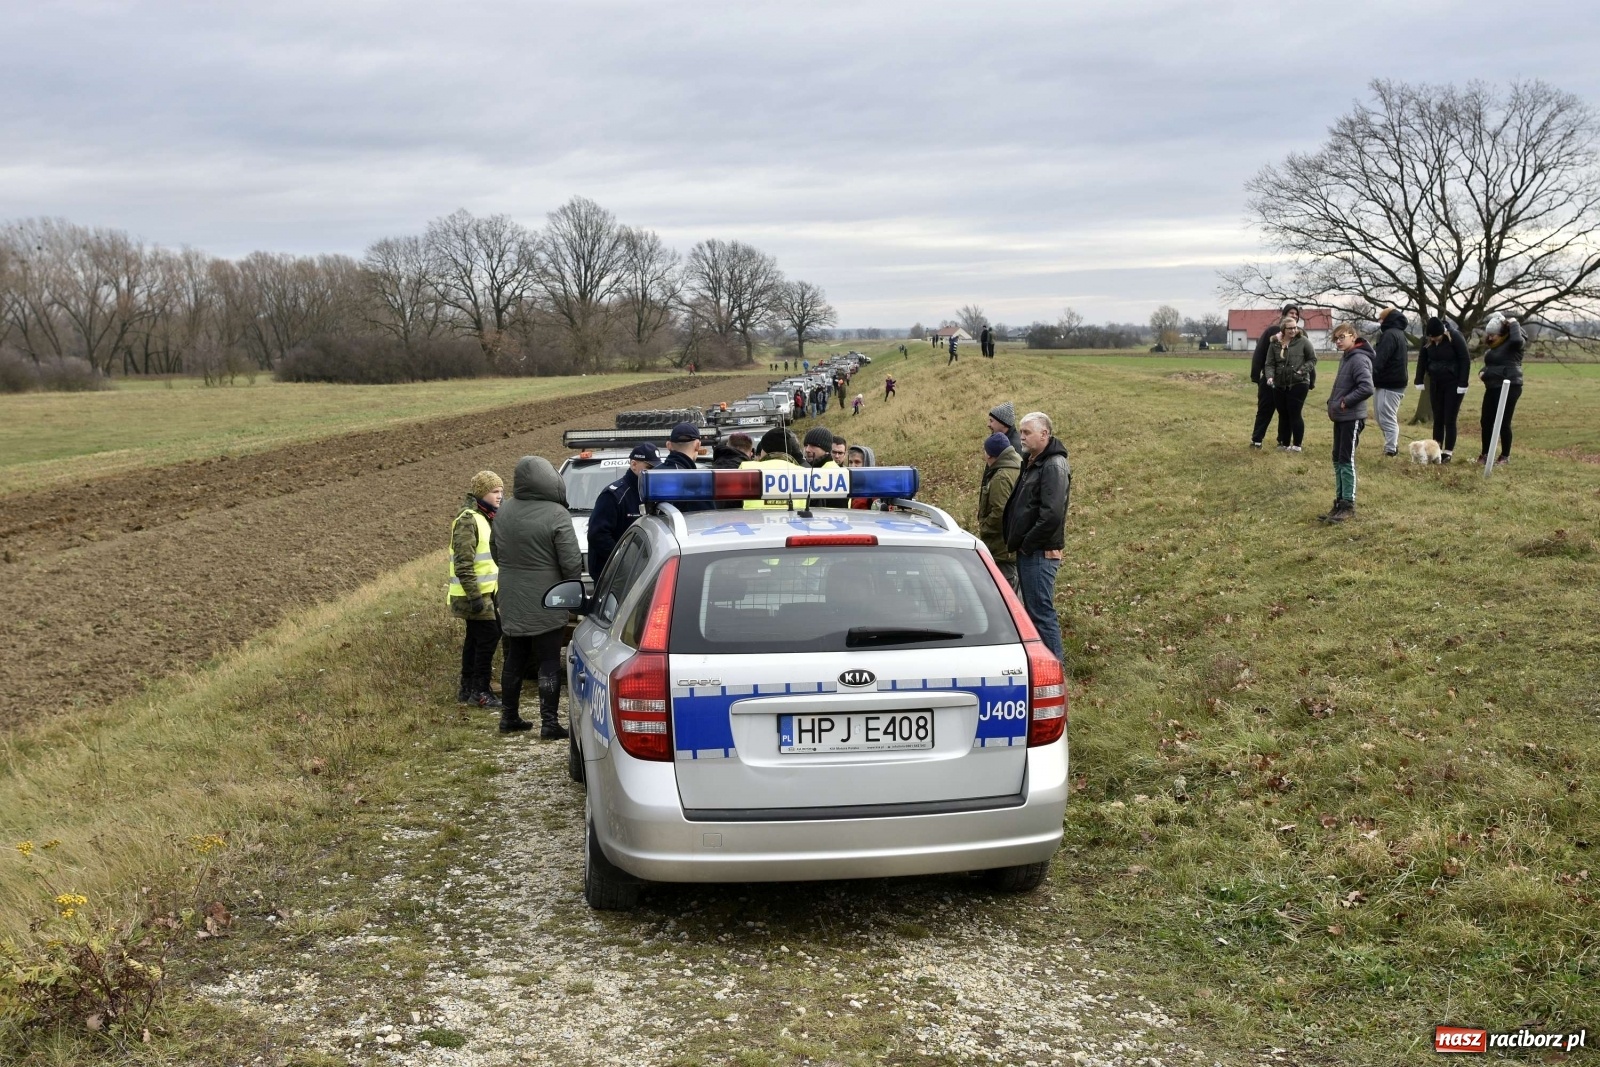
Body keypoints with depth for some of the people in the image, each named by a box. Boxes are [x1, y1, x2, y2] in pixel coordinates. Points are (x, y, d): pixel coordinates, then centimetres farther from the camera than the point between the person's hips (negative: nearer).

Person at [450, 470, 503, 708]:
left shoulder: (486, 518, 14)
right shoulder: (468, 519, -17)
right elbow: (463, 564, -23)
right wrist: (475, 596, -25)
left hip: (485, 593, 9)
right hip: (476, 594, -9)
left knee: (475, 639, 13)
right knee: (489, 636, -9)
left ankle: (467, 689, 21)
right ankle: (480, 691, -2)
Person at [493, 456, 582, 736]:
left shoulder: (504, 513, 2)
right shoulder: (555, 514, -18)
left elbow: (496, 554, 14)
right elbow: (572, 563, -17)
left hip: (511, 603, 6)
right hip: (545, 606, -6)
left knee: (513, 661, 16)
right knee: (548, 664, 1)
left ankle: (509, 717, 23)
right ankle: (549, 723, 1)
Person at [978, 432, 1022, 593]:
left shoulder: (1001, 477, -20)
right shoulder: (1017, 471, 12)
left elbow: (999, 513, -26)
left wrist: (983, 528, -10)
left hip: (1002, 550, -10)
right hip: (1016, 547, 10)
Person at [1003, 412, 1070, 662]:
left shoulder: (1054, 466, -16)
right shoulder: (1032, 463, 15)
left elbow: (1052, 515, -25)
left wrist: (1027, 544, -17)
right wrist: (1016, 542, 9)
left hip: (1040, 554, -10)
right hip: (1028, 551, 10)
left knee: (1041, 612, -7)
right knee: (1032, 610, 16)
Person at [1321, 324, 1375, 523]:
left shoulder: (1359, 359, -16)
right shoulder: (1346, 358, 13)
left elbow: (1366, 388, -27)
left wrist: (1345, 402, -19)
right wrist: (1332, 402, 8)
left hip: (1352, 418, -10)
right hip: (1340, 417, 10)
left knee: (1346, 460, -5)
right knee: (1337, 459, 13)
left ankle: (1348, 506, 1)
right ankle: (1340, 502, 20)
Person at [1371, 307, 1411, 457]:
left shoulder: (1390, 335, -14)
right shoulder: (1399, 334, 20)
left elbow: (1380, 359, -22)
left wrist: (1370, 377, -24)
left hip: (1389, 385, -10)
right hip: (1396, 382, 10)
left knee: (1387, 419, -9)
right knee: (1386, 418, 16)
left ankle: (1390, 450, -9)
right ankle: (1393, 447, 19)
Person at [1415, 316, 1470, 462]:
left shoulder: (1455, 337, -19)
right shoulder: (1427, 340, -6)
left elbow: (1466, 360, -16)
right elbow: (1422, 360, 5)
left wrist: (1462, 384, -19)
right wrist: (1419, 381, 2)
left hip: (1453, 384, -5)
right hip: (1436, 384, 5)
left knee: (1449, 419, -4)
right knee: (1437, 418, 8)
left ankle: (1447, 453, 2)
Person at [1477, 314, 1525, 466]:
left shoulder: (1512, 343, -9)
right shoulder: (1491, 346, 15)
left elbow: (1518, 340, -34)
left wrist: (1513, 324, -18)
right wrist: (1483, 372, 6)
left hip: (1509, 387, -8)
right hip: (1492, 387, 8)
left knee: (1503, 423, -4)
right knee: (1486, 421, 9)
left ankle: (1505, 456, 7)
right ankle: (1485, 454, 20)